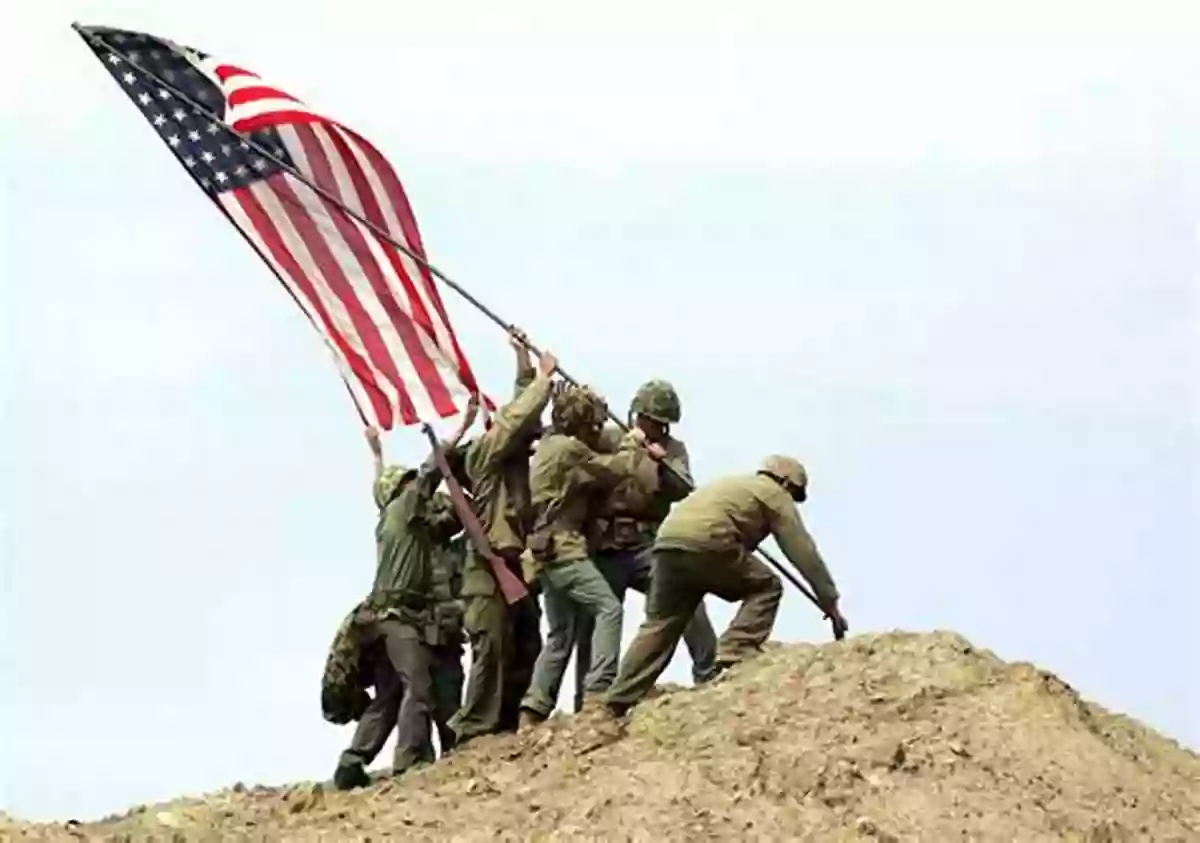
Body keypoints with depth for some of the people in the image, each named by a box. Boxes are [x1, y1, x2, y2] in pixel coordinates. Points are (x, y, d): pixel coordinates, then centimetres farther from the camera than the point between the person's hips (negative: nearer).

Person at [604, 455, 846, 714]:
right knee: (766, 588, 9)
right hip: (705, 542, -7)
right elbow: (803, 552, 16)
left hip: (667, 543, 7)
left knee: (659, 625, 10)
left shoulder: (737, 486, 39)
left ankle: (617, 702, 2)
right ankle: (735, 656, -4)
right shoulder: (775, 494, 17)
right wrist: (830, 601, 21)